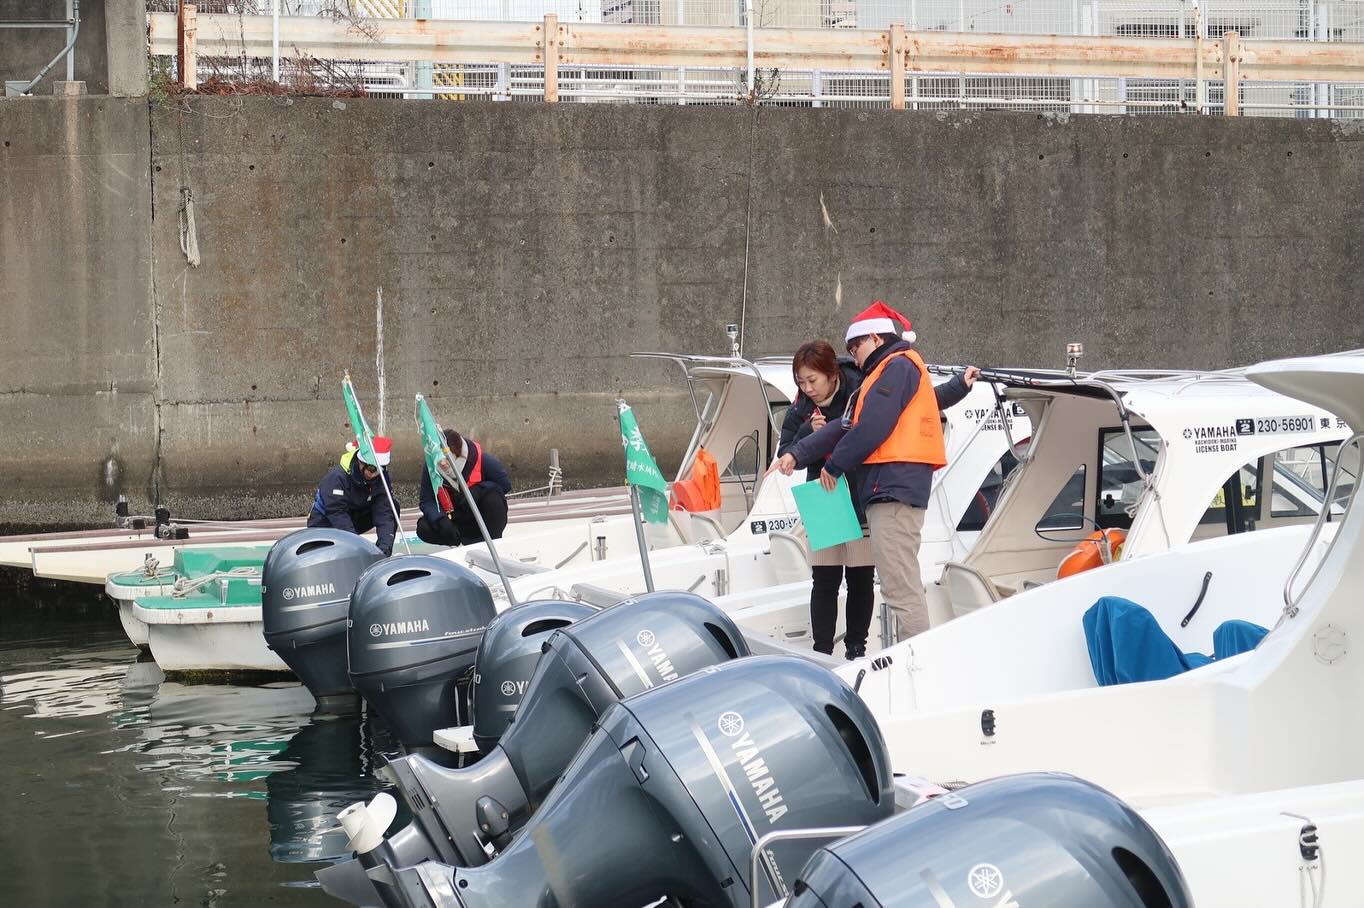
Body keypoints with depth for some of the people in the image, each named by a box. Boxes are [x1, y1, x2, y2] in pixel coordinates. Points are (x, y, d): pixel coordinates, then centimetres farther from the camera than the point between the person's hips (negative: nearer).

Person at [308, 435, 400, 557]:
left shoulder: (381, 478, -14)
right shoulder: (337, 477, -29)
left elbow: (384, 513, -20)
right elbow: (338, 516, -31)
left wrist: (384, 547, -35)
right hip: (325, 524, -5)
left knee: (393, 506, -14)